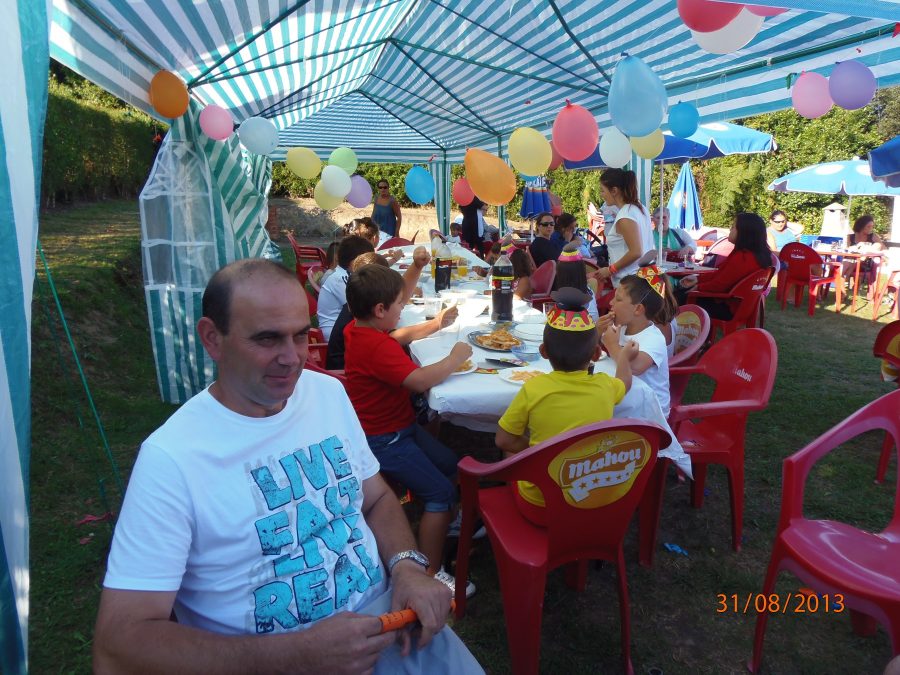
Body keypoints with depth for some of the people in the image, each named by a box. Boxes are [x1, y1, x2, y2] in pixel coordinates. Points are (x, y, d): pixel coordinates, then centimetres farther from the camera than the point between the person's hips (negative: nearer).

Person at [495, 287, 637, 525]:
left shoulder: (534, 389, -19)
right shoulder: (604, 386, -8)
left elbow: (503, 440, -9)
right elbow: (625, 381, 17)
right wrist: (624, 356, 38)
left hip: (540, 507, -3)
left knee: (512, 454, 24)